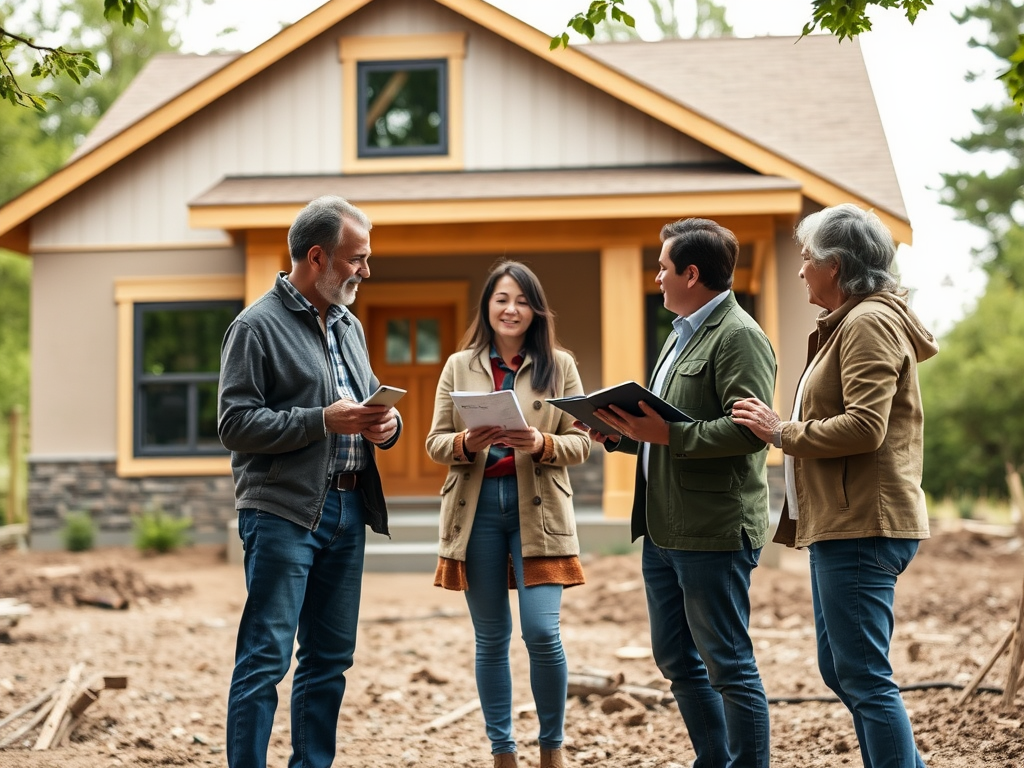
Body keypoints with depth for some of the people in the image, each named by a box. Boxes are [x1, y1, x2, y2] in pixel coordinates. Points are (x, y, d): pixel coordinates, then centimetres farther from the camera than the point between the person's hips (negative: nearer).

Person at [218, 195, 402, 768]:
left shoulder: (350, 327, 18)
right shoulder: (258, 327, -6)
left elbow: (370, 401, 27)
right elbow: (235, 423, -12)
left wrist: (386, 423, 3)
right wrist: (323, 421, -18)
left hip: (347, 511, 8)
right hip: (283, 511, -8)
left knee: (331, 657, 11)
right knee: (266, 658, -8)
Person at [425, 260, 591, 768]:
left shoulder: (559, 365, 5)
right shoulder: (460, 366, 8)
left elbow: (581, 443, 2)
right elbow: (435, 444, 6)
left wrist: (542, 444, -18)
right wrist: (466, 444, -15)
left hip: (537, 508, -2)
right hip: (477, 507, 2)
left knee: (542, 632, -11)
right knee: (491, 637, 7)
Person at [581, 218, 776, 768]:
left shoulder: (738, 337, -12)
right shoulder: (682, 333, 20)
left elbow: (750, 429, -23)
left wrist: (669, 434, -25)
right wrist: (619, 432, 8)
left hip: (714, 533, -11)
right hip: (664, 530, 11)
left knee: (728, 666, -4)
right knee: (675, 660, 16)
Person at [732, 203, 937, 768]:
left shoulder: (869, 324, -12)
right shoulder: (844, 325, 21)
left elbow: (865, 426, -22)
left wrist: (783, 433, -14)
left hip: (862, 527, -11)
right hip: (838, 524, 11)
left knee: (864, 677, -10)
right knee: (839, 670, 14)